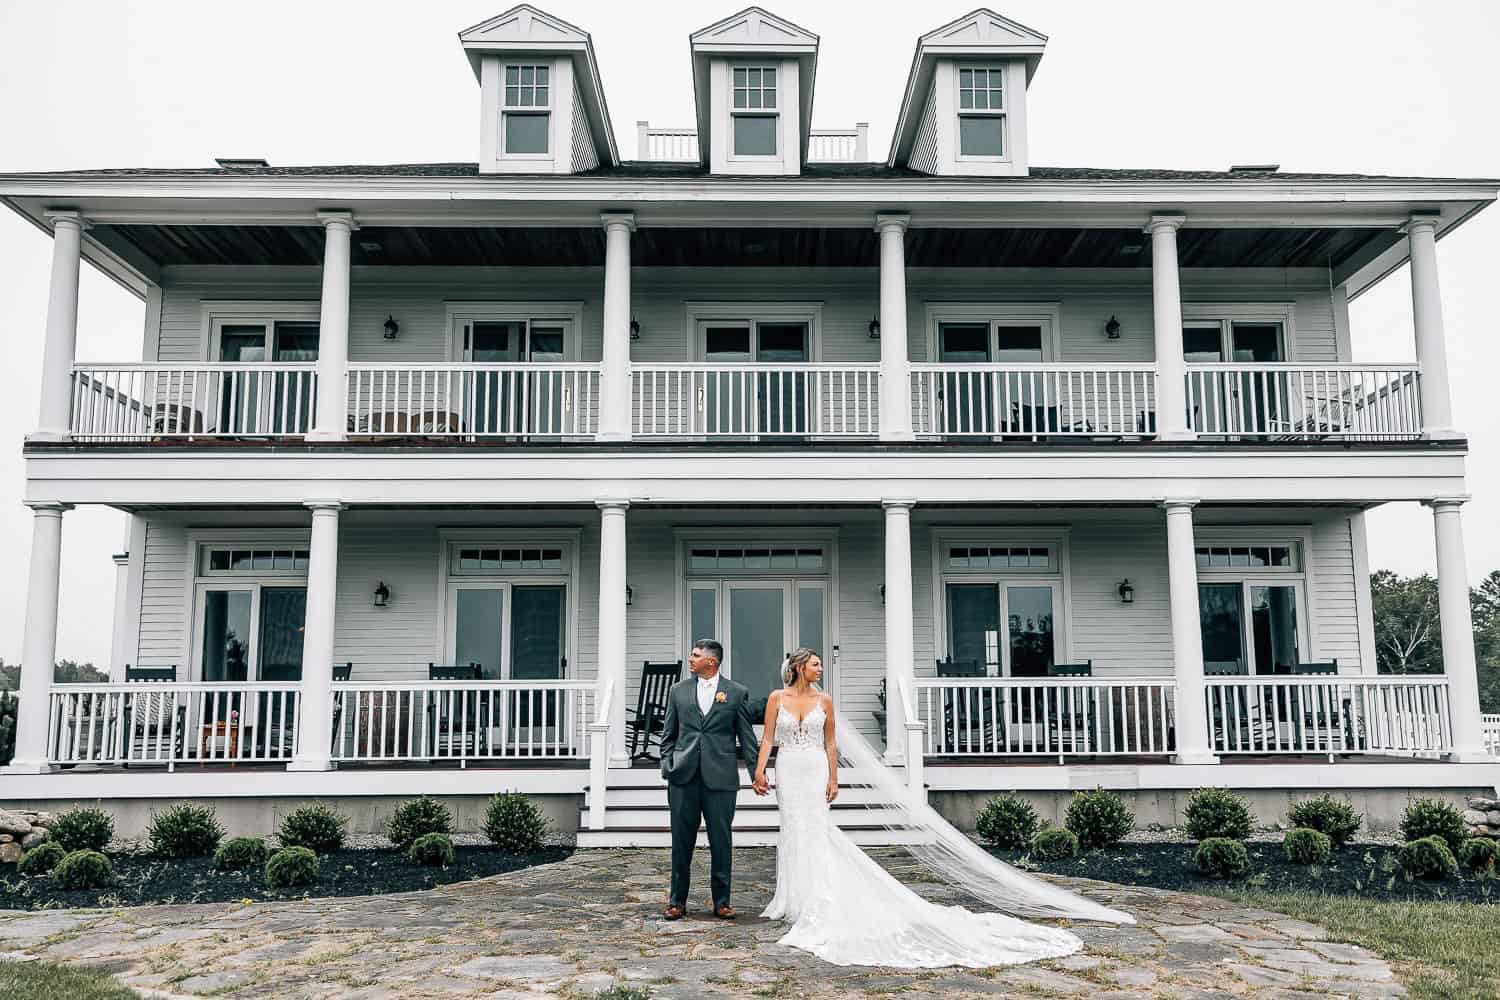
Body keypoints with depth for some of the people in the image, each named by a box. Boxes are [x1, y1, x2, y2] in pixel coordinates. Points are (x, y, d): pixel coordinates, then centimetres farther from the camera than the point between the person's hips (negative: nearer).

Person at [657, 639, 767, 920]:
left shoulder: (737, 693, 3)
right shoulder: (678, 690, 9)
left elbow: (747, 737, 5)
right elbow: (668, 735, 13)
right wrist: (667, 767, 2)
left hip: (720, 778, -2)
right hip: (683, 779, 2)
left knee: (721, 842, 4)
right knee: (681, 841, 6)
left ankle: (721, 902, 17)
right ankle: (677, 901, 17)